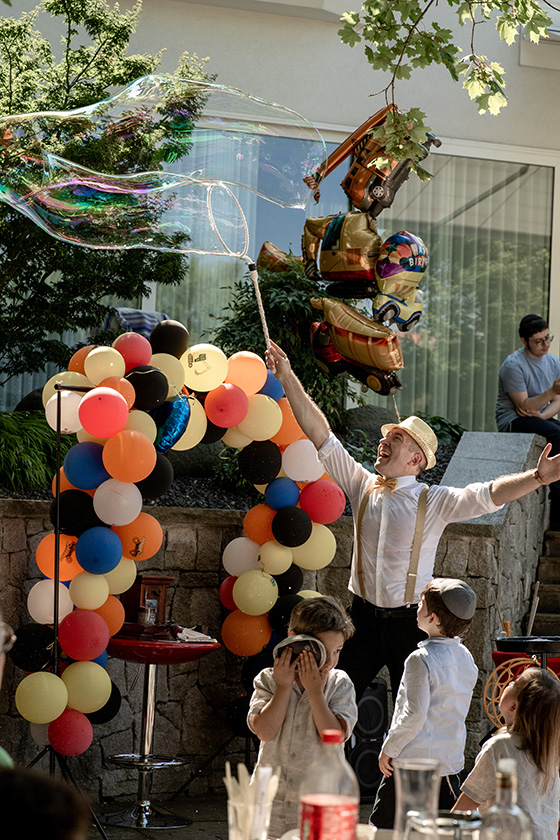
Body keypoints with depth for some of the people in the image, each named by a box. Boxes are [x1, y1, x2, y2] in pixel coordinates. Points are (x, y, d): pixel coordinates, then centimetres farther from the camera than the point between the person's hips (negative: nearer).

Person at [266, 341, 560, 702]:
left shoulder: (434, 502, -7)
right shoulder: (362, 485, 3)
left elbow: (489, 495, -20)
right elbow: (320, 434, 3)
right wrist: (288, 378, 0)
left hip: (409, 622, -3)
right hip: (364, 617, 3)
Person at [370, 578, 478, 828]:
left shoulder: (421, 659, -17)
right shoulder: (466, 658, 5)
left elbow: (414, 715, -20)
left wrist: (388, 749, -9)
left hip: (413, 761, -7)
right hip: (451, 760, 7)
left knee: (381, 826, 2)